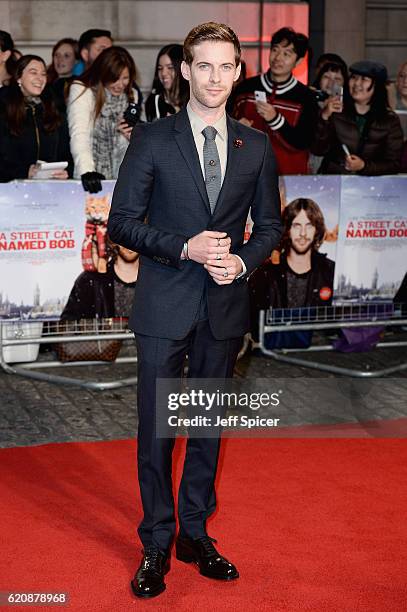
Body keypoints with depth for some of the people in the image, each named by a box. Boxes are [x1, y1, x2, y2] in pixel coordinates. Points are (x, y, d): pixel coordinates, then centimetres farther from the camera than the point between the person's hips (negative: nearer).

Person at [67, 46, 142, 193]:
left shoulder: (132, 95, 11)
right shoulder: (81, 90, -5)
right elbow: (79, 135, -18)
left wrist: (132, 135, -3)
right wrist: (87, 171, -33)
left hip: (121, 178, 4)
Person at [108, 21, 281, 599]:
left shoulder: (256, 146, 6)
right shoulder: (151, 139, -3)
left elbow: (269, 224, 12)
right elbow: (122, 221, -4)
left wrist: (242, 261, -8)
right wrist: (184, 248, -17)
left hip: (225, 303, 3)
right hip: (165, 303, -3)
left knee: (209, 423, 12)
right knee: (155, 427, 1)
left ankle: (195, 534, 26)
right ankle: (157, 545, 14)